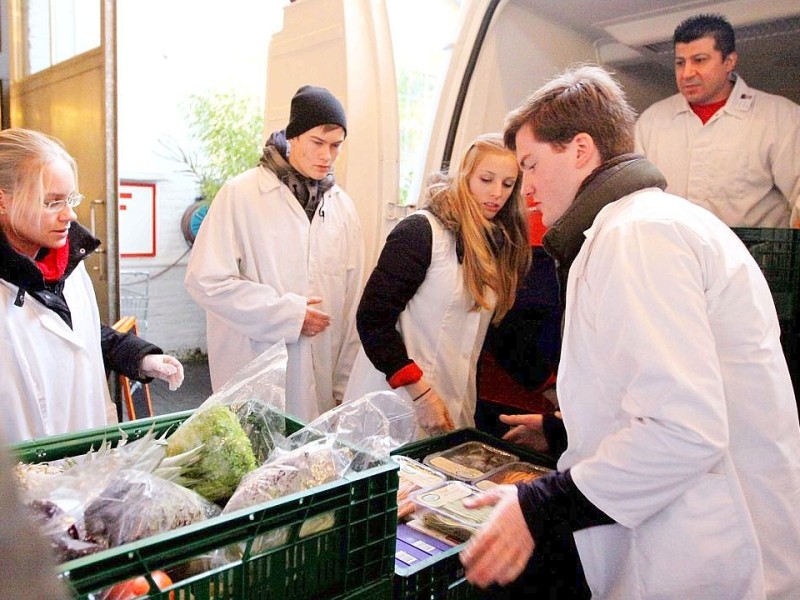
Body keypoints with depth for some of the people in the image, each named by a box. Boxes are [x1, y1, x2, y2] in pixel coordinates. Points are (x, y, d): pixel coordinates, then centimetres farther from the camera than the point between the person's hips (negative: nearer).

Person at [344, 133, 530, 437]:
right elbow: (373, 318, -15)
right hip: (399, 400, -5)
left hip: (456, 406, 6)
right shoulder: (420, 230, -12)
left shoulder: (498, 243, 8)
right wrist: (419, 392, -18)